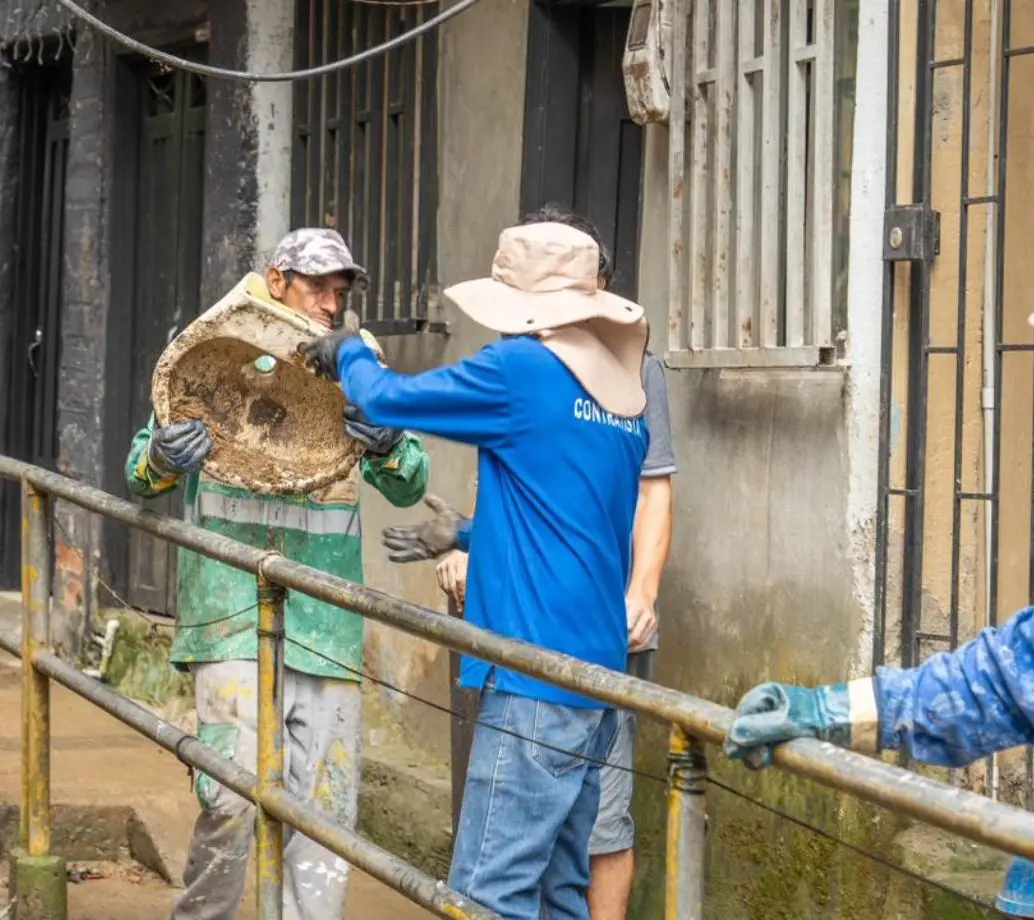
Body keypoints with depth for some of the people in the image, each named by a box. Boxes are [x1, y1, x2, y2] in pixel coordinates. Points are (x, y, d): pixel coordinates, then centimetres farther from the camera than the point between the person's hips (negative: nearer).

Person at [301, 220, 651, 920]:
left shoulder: (523, 369, -11)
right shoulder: (623, 396, 12)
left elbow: (388, 400, -1)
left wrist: (349, 355, 19)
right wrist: (467, 536, 28)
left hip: (538, 677, -9)